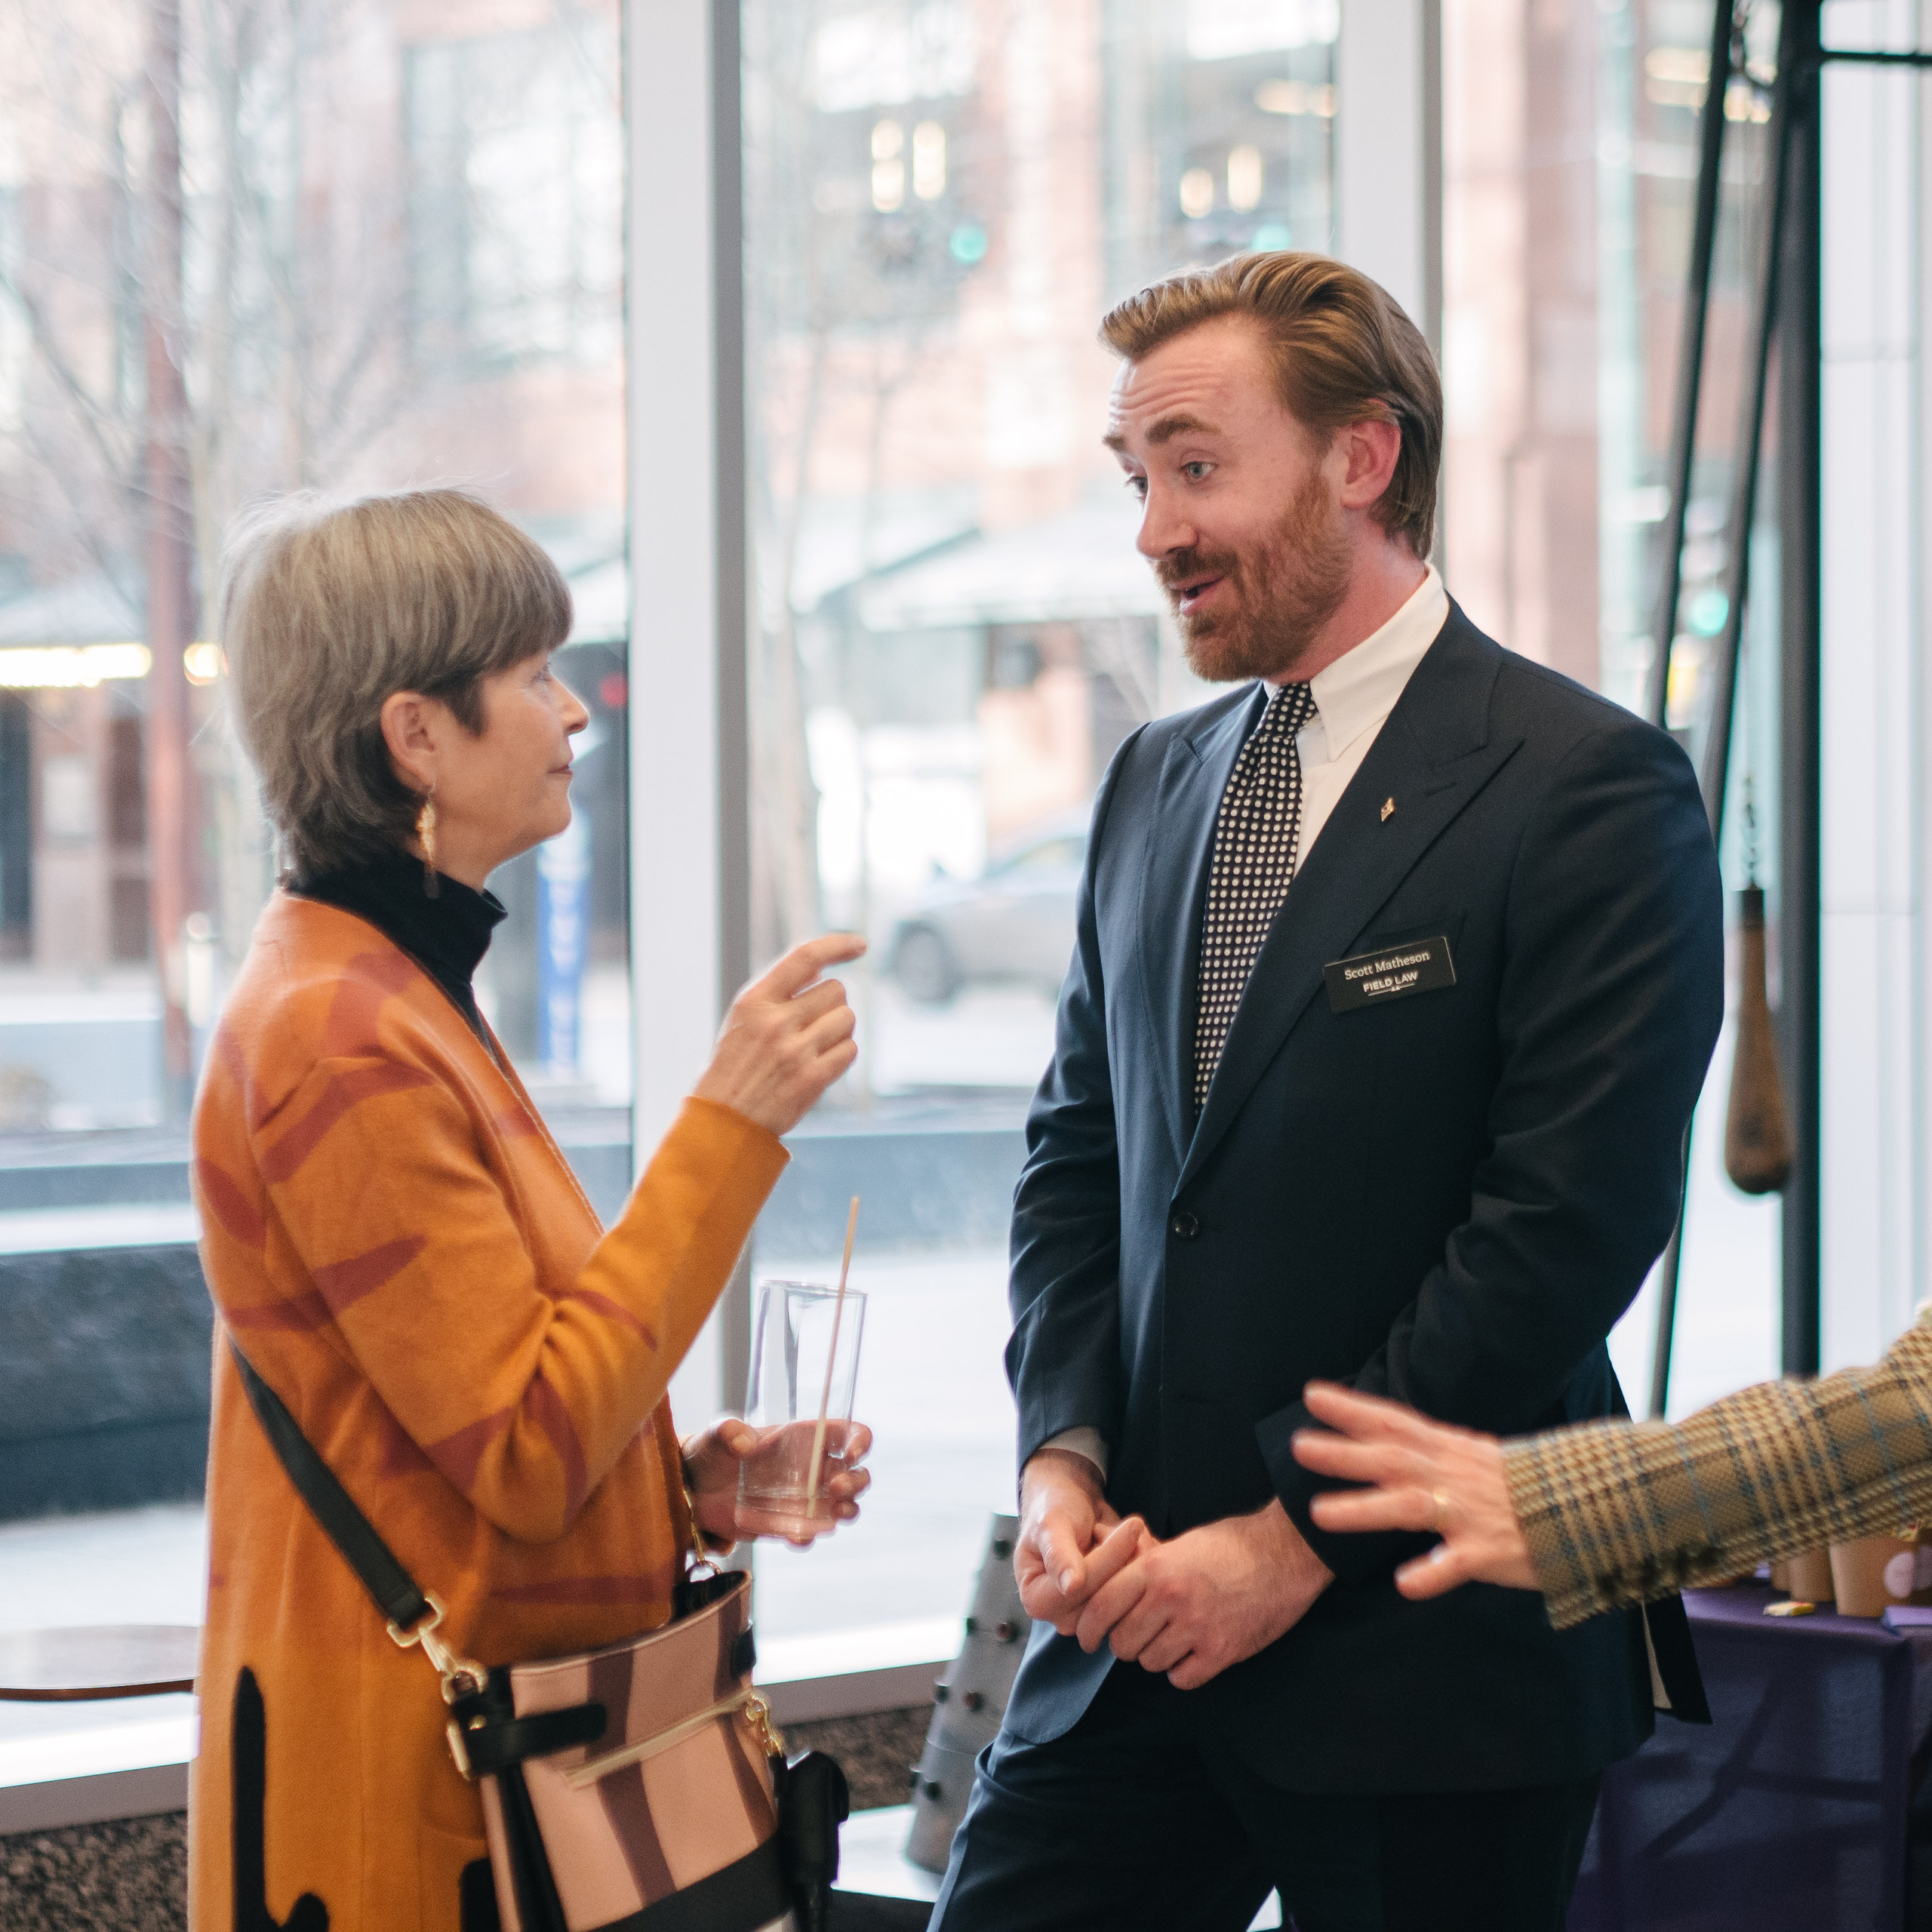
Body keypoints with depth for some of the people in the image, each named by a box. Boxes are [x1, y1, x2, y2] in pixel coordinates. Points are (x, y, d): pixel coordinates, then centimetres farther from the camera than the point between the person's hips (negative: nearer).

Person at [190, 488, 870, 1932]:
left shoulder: (403, 993, 14)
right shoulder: (343, 1036, -18)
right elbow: (527, 1452, -21)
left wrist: (687, 1483, 3)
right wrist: (731, 1124, -20)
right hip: (415, 1803, -10)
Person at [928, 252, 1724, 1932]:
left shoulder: (1588, 789, -10)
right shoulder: (1156, 786, 13)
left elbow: (1566, 1227, -16)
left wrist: (1298, 1537, -15)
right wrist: (1065, 1456, -1)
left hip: (1429, 1649, -6)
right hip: (1145, 1621, 6)